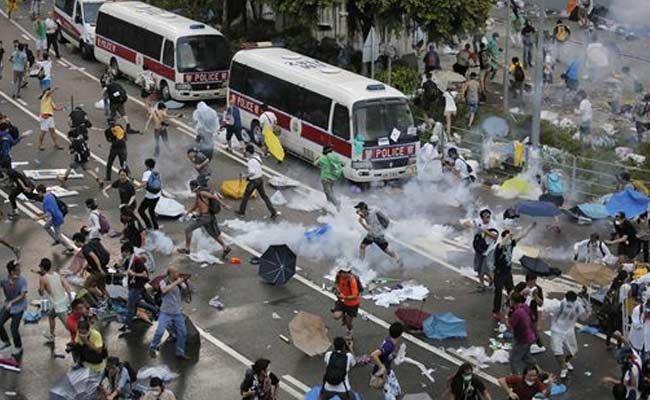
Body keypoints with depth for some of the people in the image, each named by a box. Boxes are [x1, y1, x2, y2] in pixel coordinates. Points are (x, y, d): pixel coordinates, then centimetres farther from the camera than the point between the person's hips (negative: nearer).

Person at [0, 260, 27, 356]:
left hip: (18, 307, -4)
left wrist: (11, 302, -27)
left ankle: (18, 347, 19)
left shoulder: (22, 281, -18)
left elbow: (23, 295, -19)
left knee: (14, 328, -6)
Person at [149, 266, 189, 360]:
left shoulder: (178, 282, 1)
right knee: (160, 331, -13)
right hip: (166, 312, -4)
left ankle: (180, 353, 15)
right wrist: (176, 282, -29)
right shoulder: (164, 282, -9)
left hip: (177, 312, 4)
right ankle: (152, 348, 9)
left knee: (182, 332, 2)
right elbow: (164, 290, -32)